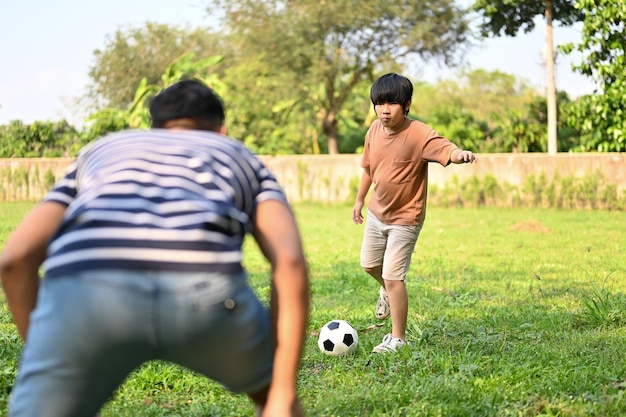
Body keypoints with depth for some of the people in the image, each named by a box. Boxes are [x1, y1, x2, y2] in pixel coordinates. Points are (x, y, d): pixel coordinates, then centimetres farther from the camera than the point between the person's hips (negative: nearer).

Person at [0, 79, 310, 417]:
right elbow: (289, 261, 14)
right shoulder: (245, 160, 36)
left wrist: (45, 362, 35)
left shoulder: (100, 152, 40)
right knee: (271, 388, 33)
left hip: (86, 285, 0)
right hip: (200, 287, 0)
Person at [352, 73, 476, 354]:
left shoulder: (420, 134, -24)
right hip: (376, 212, 7)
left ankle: (397, 339, 5)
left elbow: (445, 149, -41)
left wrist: (460, 154, -64)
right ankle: (387, 292, 57)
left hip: (405, 218, -7)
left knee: (393, 277, -9)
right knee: (369, 264, 24)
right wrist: (360, 199, 20)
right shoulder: (374, 131, -4)